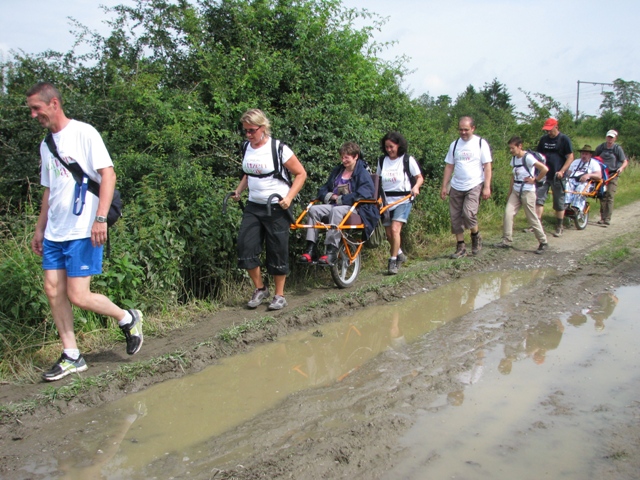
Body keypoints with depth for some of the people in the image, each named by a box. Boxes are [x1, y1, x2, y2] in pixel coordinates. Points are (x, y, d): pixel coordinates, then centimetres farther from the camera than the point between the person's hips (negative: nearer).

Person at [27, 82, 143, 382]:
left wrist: (100, 218, -21)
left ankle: (128, 319, 16)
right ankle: (71, 357, 16)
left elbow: (108, 174, -13)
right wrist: (40, 229, 22)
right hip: (54, 233, 8)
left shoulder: (83, 133, -7)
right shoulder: (46, 145, 16)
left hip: (82, 232, -8)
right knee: (53, 290, 4)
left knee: (78, 296, -10)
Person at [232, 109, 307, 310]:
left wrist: (289, 197, -18)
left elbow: (301, 174, -8)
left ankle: (279, 295, 17)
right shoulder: (246, 148, 6)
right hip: (253, 207, 6)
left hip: (276, 208, -5)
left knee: (277, 252, 2)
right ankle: (260, 289, 15)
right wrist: (238, 190, 6)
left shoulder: (278, 148, -12)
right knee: (245, 247, -3)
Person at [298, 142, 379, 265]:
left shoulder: (363, 173, -2)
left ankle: (332, 251, -41)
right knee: (314, 209, -20)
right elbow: (323, 190, 21)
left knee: (336, 210, -38)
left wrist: (341, 199, -13)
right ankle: (310, 249, -26)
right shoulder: (337, 171, 19)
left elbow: (364, 194, -17)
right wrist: (331, 196, -3)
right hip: (335, 205, 6)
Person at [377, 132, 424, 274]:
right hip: (386, 200, 4)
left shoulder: (408, 160, -3)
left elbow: (420, 177, 3)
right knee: (389, 233, 6)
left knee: (395, 229, -19)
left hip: (403, 200, -4)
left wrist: (416, 187, -17)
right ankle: (400, 254, 32)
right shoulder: (382, 160, 7)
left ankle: (393, 262, -11)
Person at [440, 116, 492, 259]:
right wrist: (444, 186, 4)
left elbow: (487, 166, -4)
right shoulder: (454, 145, 9)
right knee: (455, 217, 3)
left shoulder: (481, 143, -1)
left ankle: (476, 235, 9)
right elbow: (449, 166, 10)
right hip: (456, 187, 4)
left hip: (475, 186, -4)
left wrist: (487, 187, -11)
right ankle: (461, 247, 14)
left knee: (468, 213, -20)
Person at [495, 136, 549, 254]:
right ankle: (507, 241, -1)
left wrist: (535, 180, -12)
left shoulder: (528, 157, -15)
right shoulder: (514, 158, 9)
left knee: (532, 217, -1)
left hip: (527, 192, -7)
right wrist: (510, 192, 14)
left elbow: (544, 169, -22)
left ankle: (543, 242, 13)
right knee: (508, 213, -6)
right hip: (516, 191, 7)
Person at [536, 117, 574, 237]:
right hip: (543, 175, 4)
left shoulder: (564, 139, -4)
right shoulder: (544, 139, 10)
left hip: (557, 177, -4)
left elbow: (570, 157, -6)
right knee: (538, 199, -6)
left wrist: (562, 171, -17)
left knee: (559, 203, 5)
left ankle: (559, 227, 15)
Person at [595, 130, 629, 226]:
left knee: (609, 196, -11)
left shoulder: (618, 148, -3)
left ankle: (607, 219, -13)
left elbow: (625, 161, -3)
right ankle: (602, 217, 17)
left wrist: (621, 168, -22)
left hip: (613, 175, -3)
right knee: (602, 196, 7)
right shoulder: (600, 147, 6)